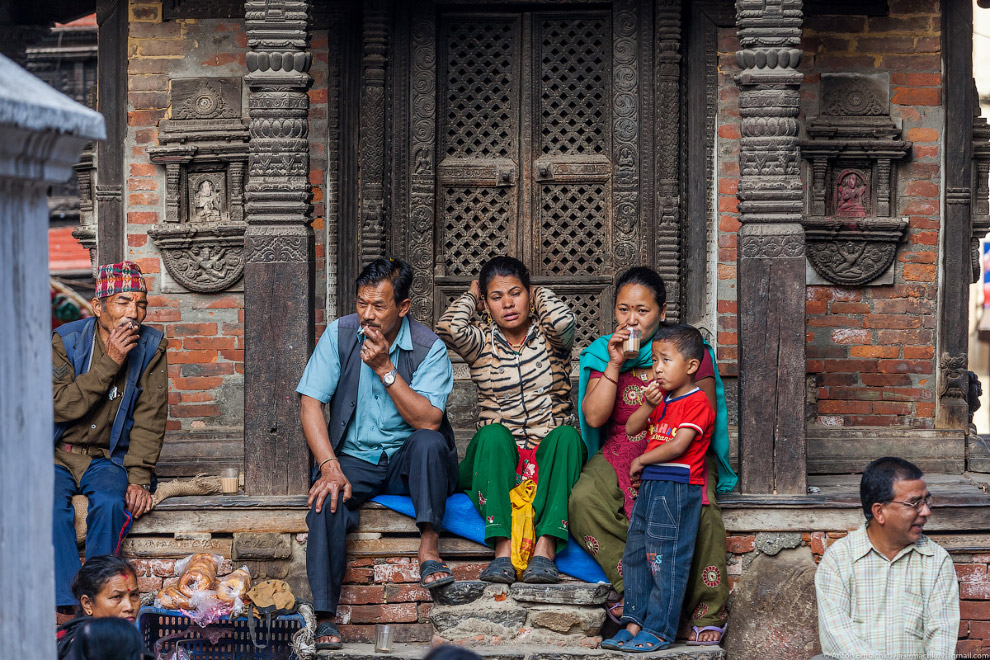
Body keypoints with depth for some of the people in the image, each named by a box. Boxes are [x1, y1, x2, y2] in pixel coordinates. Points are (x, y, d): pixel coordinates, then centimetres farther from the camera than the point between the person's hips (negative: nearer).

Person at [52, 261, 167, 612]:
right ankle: (66, 607, -31)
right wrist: (109, 362, -24)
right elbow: (60, 407, -18)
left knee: (110, 503, -31)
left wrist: (139, 478, -15)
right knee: (51, 506, -30)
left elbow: (150, 419, -4)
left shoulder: (151, 347, -3)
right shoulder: (67, 340, -7)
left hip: (109, 458, 1)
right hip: (58, 454, -1)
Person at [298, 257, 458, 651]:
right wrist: (330, 467, -19)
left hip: (409, 462, -1)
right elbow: (310, 403, -6)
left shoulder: (429, 348, -8)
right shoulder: (340, 334, -1)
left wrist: (385, 368, -23)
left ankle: (429, 546, -28)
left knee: (429, 441, -34)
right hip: (354, 459, 1)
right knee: (327, 499, -30)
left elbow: (427, 421, -18)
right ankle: (325, 619, -32)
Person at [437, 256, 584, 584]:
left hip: (549, 454, 0)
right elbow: (449, 327, -16)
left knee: (566, 434, -32)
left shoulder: (548, 337, 6)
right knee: (493, 433, -33)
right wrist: (471, 296, 4)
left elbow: (562, 320, -19)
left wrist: (539, 295, 2)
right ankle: (502, 548, -43)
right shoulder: (481, 342, 7)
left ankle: (546, 548, -44)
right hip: (499, 458, 0)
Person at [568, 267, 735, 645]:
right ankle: (632, 586, -23)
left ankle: (709, 613, -19)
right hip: (619, 456, 2)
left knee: (699, 511, -32)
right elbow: (594, 418, -3)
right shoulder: (604, 352, 10)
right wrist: (614, 365, -11)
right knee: (583, 501, -29)